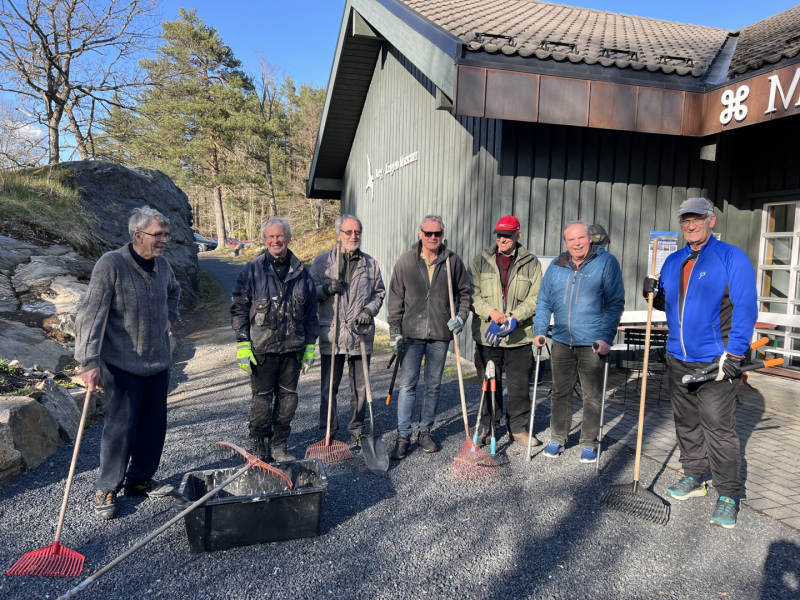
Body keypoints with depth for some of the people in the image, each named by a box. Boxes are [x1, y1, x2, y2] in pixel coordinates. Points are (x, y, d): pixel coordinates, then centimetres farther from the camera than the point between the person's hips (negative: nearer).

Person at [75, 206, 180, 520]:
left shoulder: (162, 264, 3)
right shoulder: (111, 264, -17)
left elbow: (174, 290, 28)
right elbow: (91, 314, -21)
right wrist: (90, 362, -25)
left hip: (158, 361, 6)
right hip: (123, 364, -6)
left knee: (154, 424, 13)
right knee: (121, 426, -1)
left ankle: (140, 479, 30)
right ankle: (106, 489, 19)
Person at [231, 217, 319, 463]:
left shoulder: (301, 272, 7)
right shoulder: (253, 270, -1)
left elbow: (311, 312, 13)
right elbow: (239, 308, -1)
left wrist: (310, 345, 10)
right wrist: (243, 345, -8)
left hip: (292, 348, 3)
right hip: (262, 348, -3)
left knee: (288, 398, 9)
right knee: (262, 398, 4)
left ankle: (279, 447, 25)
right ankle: (259, 448, 22)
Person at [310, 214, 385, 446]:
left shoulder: (370, 264, 9)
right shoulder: (323, 261, 5)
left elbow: (379, 293, 16)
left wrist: (369, 310, -2)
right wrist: (326, 289, -14)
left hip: (361, 334, 1)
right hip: (331, 334, -1)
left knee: (360, 387, 9)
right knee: (328, 386, 7)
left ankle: (357, 429, 25)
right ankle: (329, 430, 24)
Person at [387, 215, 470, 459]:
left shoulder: (453, 261, 4)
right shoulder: (405, 261, 2)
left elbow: (464, 292, 13)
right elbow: (396, 298, 3)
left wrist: (461, 315, -4)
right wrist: (394, 330, -1)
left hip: (440, 334, 1)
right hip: (412, 333, -1)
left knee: (433, 386, 11)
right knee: (407, 385, -2)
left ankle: (425, 431, 25)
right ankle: (403, 436, 7)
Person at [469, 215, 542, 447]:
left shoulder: (531, 263, 4)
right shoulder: (481, 261, 5)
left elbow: (535, 299, -2)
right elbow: (472, 294, -1)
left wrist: (513, 319, -16)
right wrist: (492, 313, -16)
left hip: (519, 336, 0)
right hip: (486, 335, 0)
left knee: (519, 386, 7)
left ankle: (518, 429, 24)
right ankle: (487, 427, 26)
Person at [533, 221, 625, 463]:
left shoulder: (606, 262, -4)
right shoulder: (557, 266, 7)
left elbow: (615, 303, -7)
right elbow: (544, 301, 12)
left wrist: (606, 337, -14)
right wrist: (540, 331, 1)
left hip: (592, 343, -3)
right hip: (561, 342, 4)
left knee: (593, 396, 7)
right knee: (560, 393, 12)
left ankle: (589, 443, 22)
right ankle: (557, 439, 25)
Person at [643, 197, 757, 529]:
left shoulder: (731, 257, -8)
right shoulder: (673, 261, 12)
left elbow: (745, 308, -13)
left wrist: (734, 354, -19)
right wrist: (655, 294, -2)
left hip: (715, 362, -6)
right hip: (679, 358, 7)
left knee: (719, 428, -3)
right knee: (686, 423, 15)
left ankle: (728, 495, 11)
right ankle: (694, 478, 31)